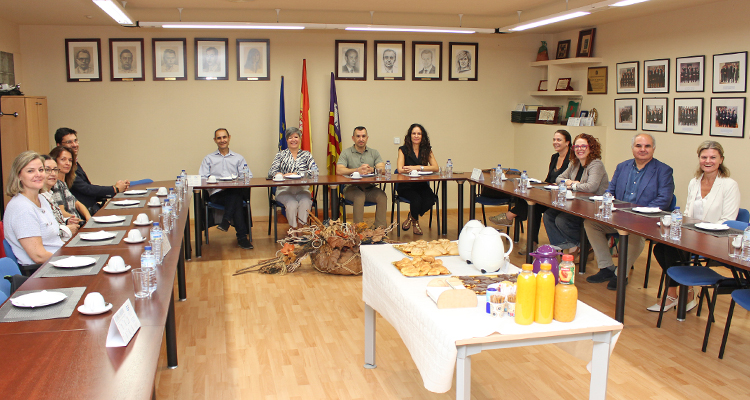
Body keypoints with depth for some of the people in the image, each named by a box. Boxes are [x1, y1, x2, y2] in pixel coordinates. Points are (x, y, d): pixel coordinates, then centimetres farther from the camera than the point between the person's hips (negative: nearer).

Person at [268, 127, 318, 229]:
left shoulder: (306, 154, 13)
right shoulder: (281, 155, 13)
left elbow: (315, 171, -4)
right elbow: (271, 172, 4)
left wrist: (295, 174, -15)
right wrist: (279, 175, -21)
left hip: (302, 190, 0)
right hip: (284, 190, 0)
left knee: (305, 203, -32)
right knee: (292, 204, -32)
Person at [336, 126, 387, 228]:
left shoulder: (374, 153, 16)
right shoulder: (346, 153, 8)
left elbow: (382, 169, 0)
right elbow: (339, 171, -8)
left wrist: (371, 169, -24)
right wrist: (357, 170, -23)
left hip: (370, 188, 2)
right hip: (352, 188, -2)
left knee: (382, 196, -27)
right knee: (359, 196, -35)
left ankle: (380, 227, -27)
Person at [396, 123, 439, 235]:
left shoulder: (427, 150, 9)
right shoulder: (403, 150, 1)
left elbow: (436, 168, -4)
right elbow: (400, 170, -14)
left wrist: (417, 168, -16)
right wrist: (424, 168, -12)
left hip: (422, 185, 3)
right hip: (406, 186, -3)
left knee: (430, 200, -28)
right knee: (416, 199, -32)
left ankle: (411, 217, 7)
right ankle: (415, 221, 5)